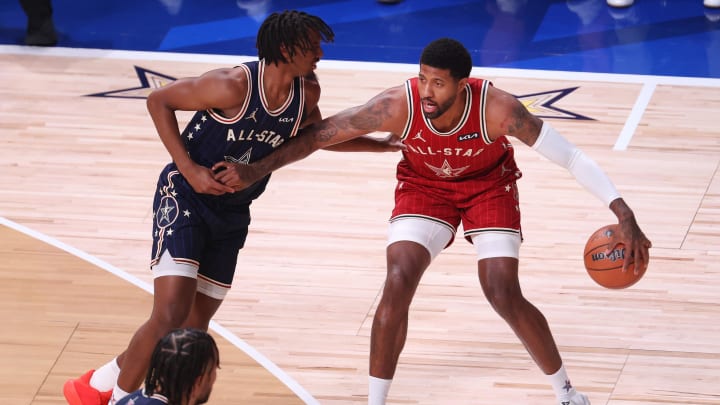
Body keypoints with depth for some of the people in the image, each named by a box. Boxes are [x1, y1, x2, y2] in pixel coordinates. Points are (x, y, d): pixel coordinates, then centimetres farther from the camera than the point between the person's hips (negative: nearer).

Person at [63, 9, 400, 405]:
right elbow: (158, 100, -15)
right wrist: (189, 170, -21)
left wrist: (387, 144, 15)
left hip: (231, 215, 7)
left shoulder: (307, 93, -5)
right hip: (185, 198, -7)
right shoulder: (233, 86, -25)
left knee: (195, 327, 7)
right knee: (170, 315, -21)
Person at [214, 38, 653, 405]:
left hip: (489, 185, -1)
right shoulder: (398, 106, -32)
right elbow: (319, 134, -21)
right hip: (424, 186, 1)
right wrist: (255, 171, -23)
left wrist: (624, 216, -36)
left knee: (505, 296, -12)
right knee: (397, 286, -17)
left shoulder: (497, 108, -36)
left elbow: (571, 156, -30)